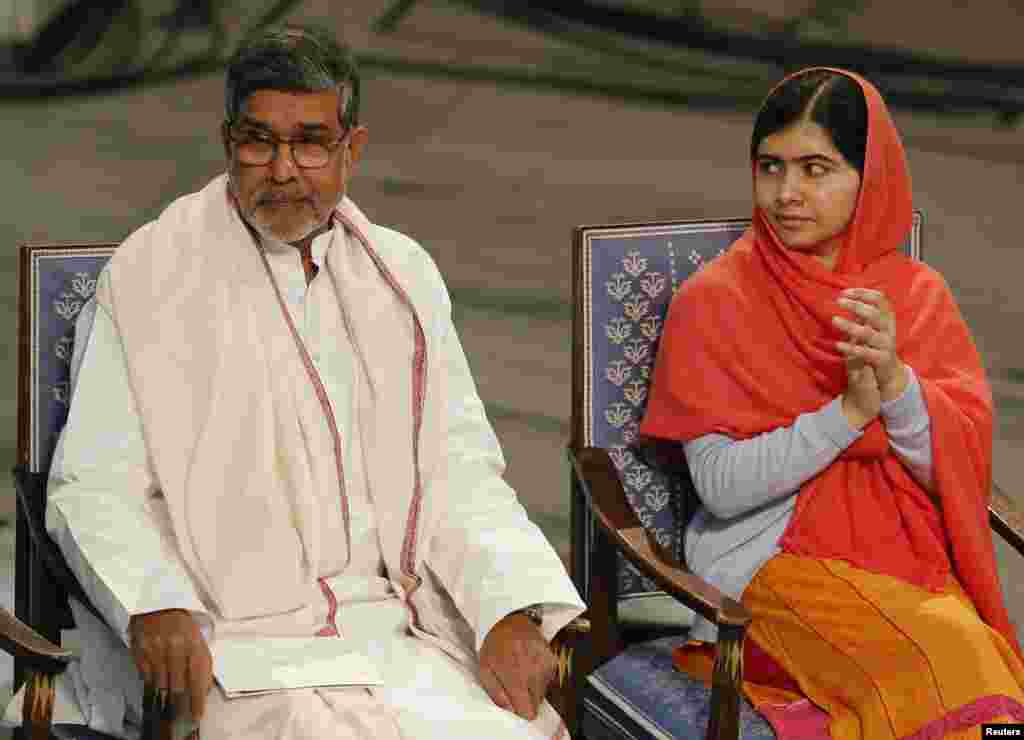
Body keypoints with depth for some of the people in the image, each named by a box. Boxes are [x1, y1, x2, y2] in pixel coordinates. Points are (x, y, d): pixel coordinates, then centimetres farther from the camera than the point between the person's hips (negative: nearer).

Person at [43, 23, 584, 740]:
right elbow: (95, 487, -1)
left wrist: (510, 611, -10)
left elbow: (457, 470, 9)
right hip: (225, 642, -4)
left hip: (400, 624, 4)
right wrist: (155, 604, -21)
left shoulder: (403, 276, 16)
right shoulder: (150, 277, 3)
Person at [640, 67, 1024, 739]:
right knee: (943, 664, -30)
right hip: (774, 564, -3)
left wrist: (895, 380, -17)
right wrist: (850, 410, -16)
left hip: (906, 559, 3)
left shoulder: (920, 296, 9)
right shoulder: (714, 302, 0)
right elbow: (721, 488, -8)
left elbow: (959, 468, 1)